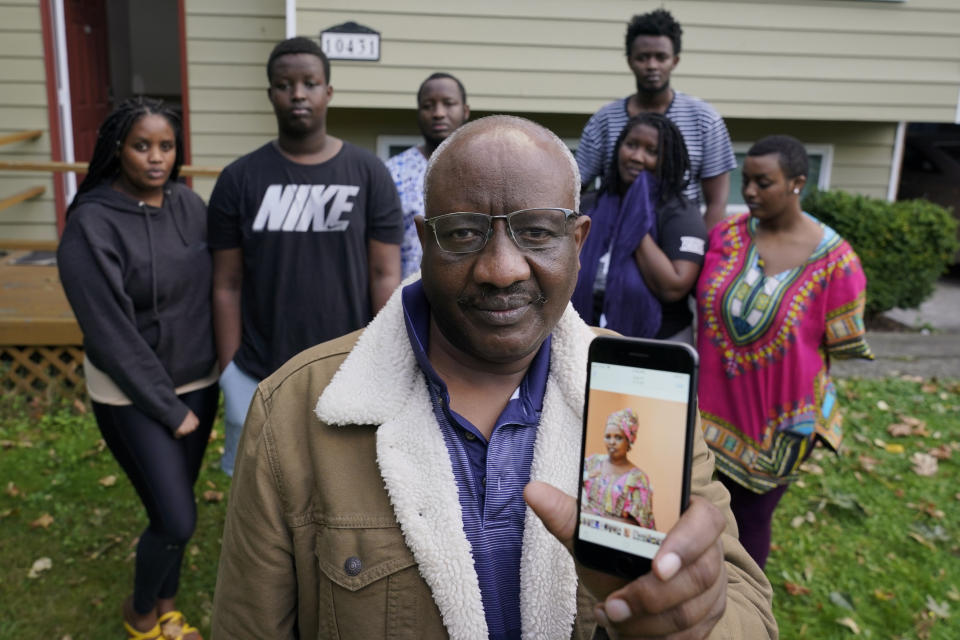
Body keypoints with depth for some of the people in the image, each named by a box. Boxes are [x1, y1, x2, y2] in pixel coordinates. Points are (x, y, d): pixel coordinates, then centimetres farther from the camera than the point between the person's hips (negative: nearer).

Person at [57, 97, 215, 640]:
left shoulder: (188, 203, -3)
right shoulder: (92, 225, -18)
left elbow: (214, 285, 6)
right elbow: (111, 332, -18)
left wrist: (223, 363, 2)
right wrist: (168, 410, -13)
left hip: (198, 382, 5)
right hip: (133, 394, -4)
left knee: (175, 505, 15)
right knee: (177, 519, -2)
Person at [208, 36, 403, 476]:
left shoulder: (369, 174, -2)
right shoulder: (239, 180, -1)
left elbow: (384, 276, -2)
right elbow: (227, 286, 2)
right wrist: (228, 375, 0)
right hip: (261, 381, 1)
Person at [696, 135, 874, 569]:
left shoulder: (833, 260, -13)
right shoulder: (727, 234, -4)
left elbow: (836, 349, -6)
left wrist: (803, 418, -4)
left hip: (772, 417, -3)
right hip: (711, 404, 3)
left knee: (751, 517, 14)